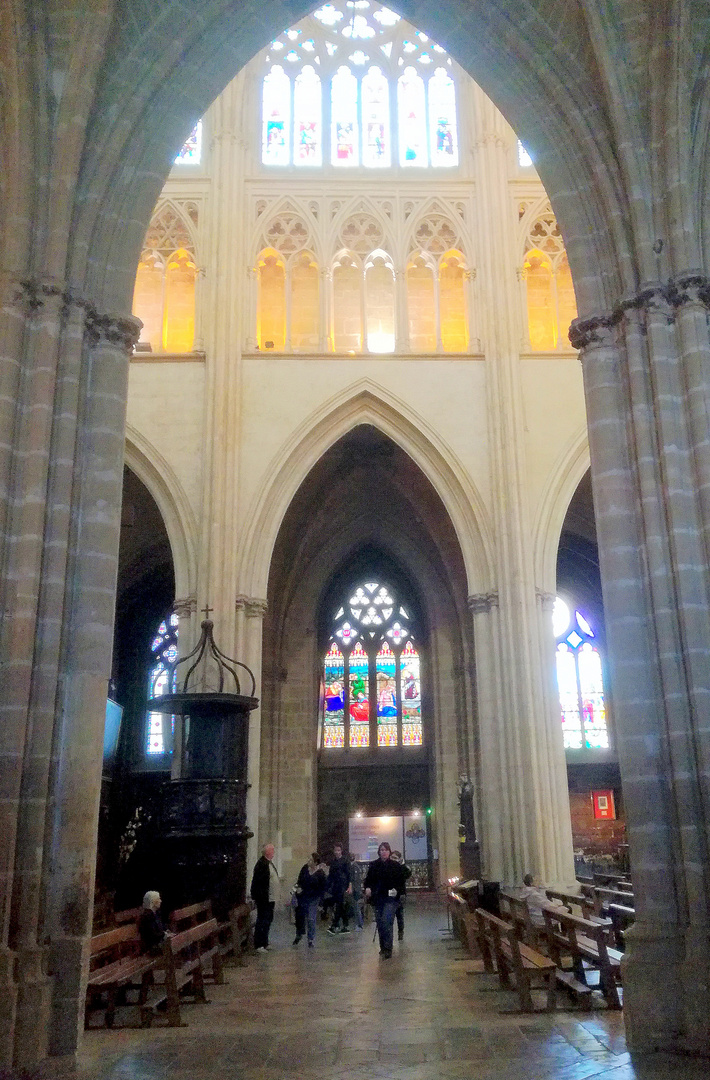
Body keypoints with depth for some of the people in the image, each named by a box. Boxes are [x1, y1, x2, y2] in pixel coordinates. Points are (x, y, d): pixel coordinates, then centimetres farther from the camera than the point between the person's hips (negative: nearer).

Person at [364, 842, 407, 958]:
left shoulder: (396, 866, 1)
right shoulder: (373, 865, 7)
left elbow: (401, 881, 3)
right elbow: (368, 879, 11)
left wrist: (397, 890, -14)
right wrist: (368, 888, -8)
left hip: (391, 898, -3)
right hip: (377, 898, 4)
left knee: (386, 921, -16)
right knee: (379, 923, 8)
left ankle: (387, 949, -13)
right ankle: (383, 947, 23)